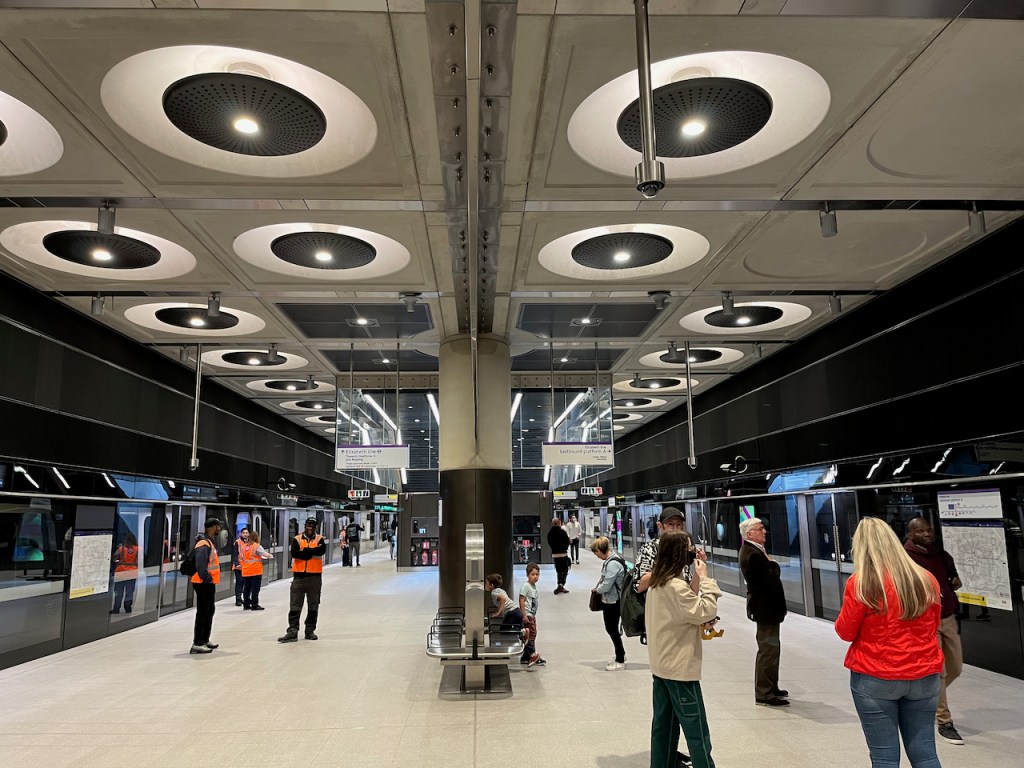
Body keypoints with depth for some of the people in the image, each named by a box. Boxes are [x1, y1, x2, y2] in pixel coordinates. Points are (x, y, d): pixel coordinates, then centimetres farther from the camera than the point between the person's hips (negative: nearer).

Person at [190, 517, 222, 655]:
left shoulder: (210, 541, 15)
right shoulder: (204, 544, -19)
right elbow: (200, 565, -29)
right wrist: (207, 578, -24)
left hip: (209, 583, 11)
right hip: (204, 584, -11)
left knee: (209, 610, 19)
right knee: (203, 613, -7)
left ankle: (204, 640, 29)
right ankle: (197, 644, -3)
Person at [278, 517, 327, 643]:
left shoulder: (319, 539, 3)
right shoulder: (297, 539, 3)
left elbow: (322, 550, -17)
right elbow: (294, 553, -14)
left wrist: (305, 551, -14)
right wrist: (313, 551, -15)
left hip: (315, 576, 0)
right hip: (299, 576, 0)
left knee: (313, 605, 9)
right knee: (295, 605, 0)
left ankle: (310, 630, 20)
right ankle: (292, 632, 2)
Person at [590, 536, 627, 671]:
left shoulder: (613, 564, -26)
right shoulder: (610, 560, 5)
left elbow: (606, 585, -24)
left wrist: (597, 589, -7)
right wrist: (599, 588, 0)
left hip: (613, 602, -9)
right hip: (609, 600, 9)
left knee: (612, 629, 5)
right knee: (610, 628, 19)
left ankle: (620, 661, 20)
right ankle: (620, 654, 36)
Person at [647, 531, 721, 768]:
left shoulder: (657, 582, 7)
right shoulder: (675, 585, -22)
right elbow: (706, 612, -21)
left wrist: (695, 581, 0)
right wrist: (704, 578, -15)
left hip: (661, 665, 9)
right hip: (680, 667, -9)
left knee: (664, 724, 15)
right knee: (696, 730, 1)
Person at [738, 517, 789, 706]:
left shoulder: (751, 550, 10)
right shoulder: (753, 554, -24)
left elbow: (773, 576, 13)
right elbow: (771, 579, -26)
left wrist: (771, 565, -5)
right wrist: (773, 564, -11)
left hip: (765, 606, 11)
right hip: (765, 607, -11)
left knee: (771, 648, 21)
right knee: (768, 649, -4)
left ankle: (770, 687, 33)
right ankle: (764, 694, 3)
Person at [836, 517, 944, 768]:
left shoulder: (860, 583, -14)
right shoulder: (926, 580, 0)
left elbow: (845, 632, -4)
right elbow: (933, 628, 14)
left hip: (875, 678, -4)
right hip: (924, 677, 4)